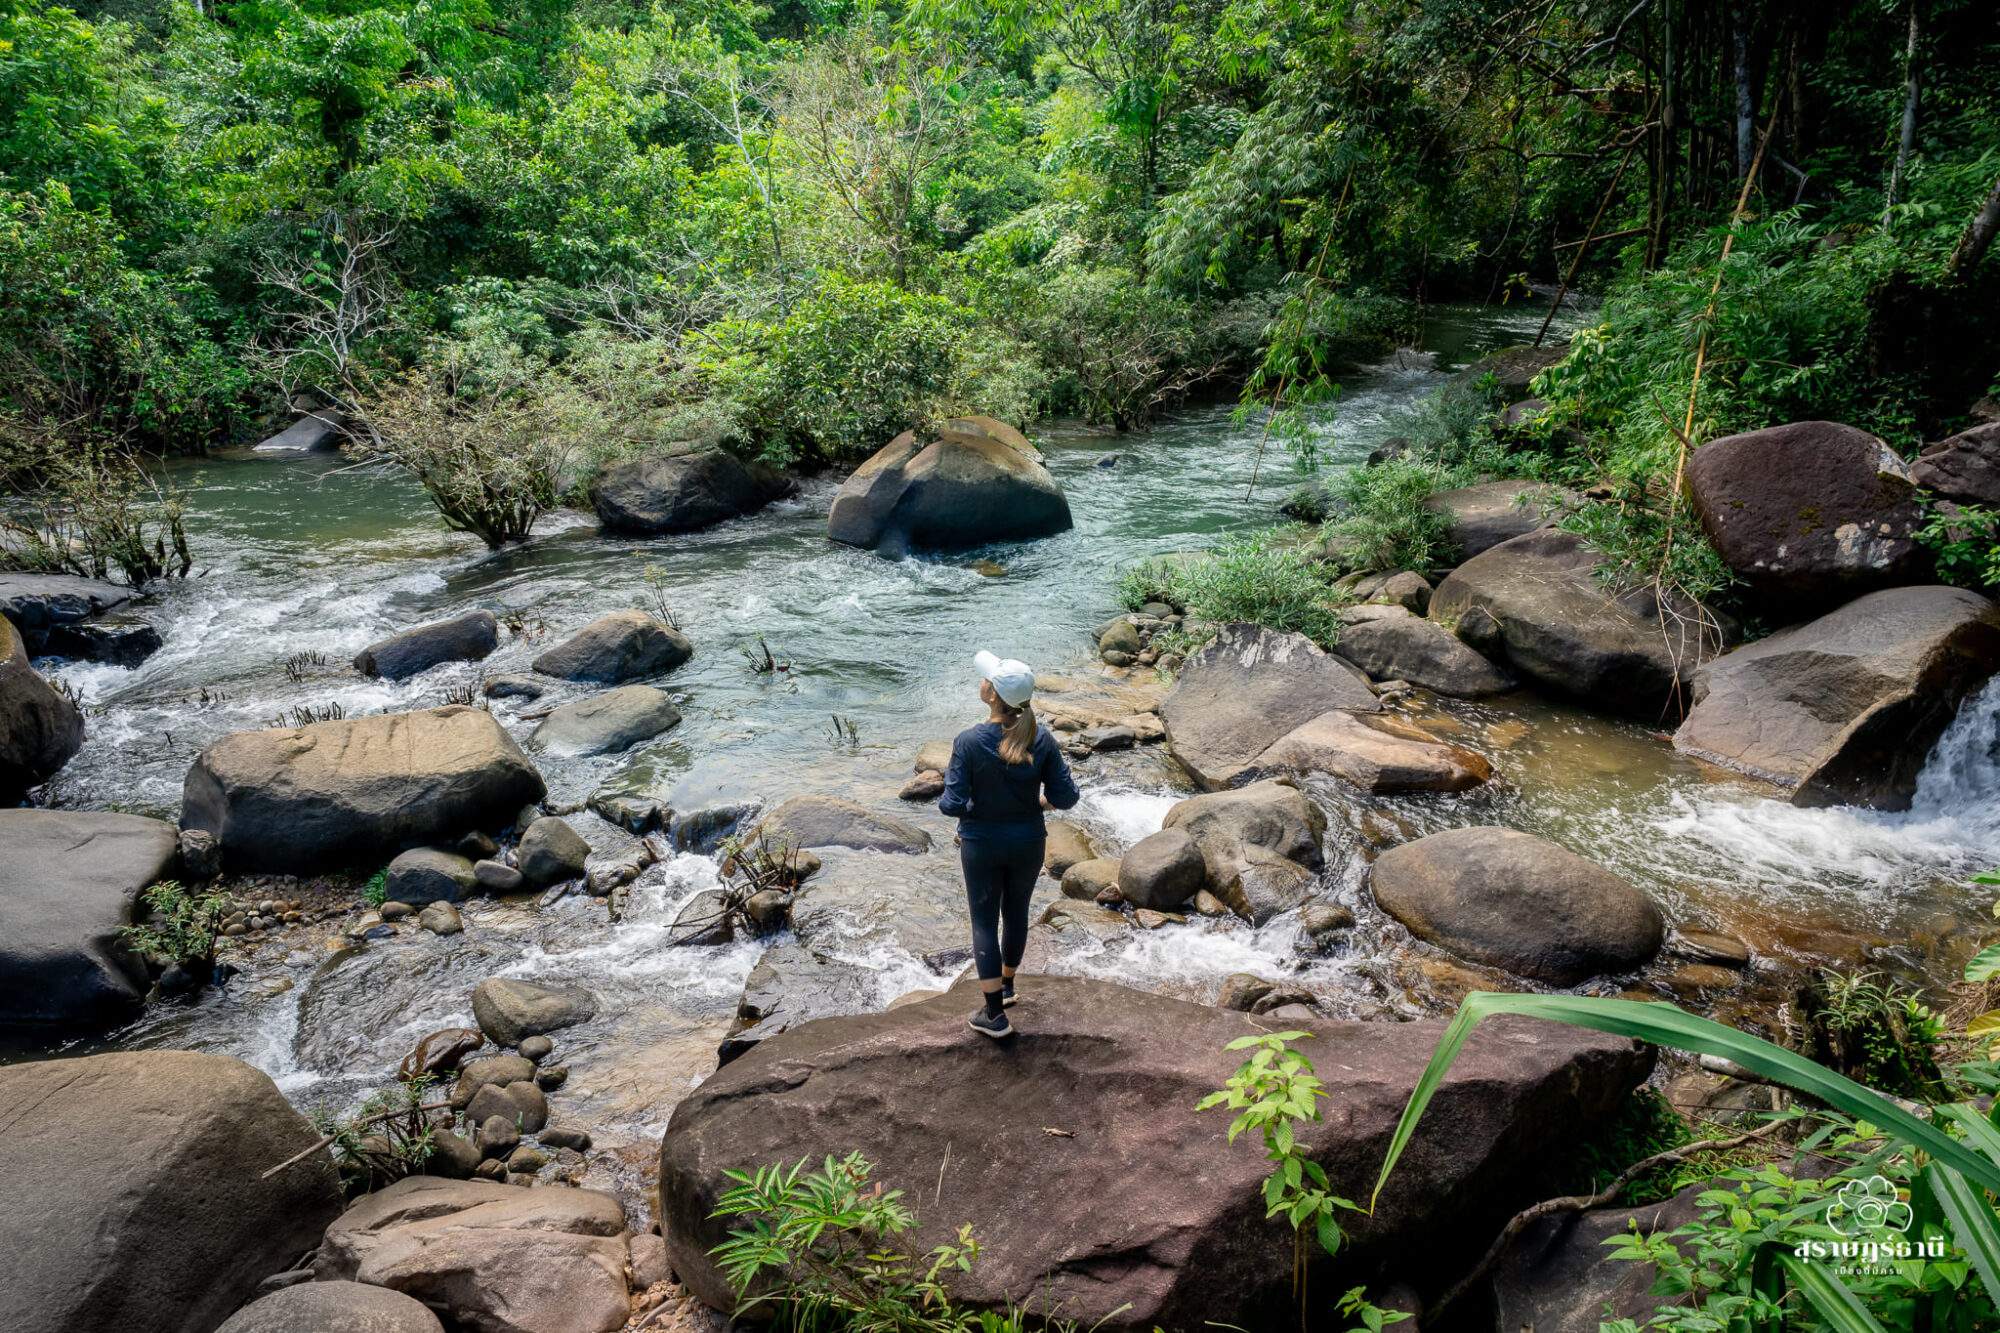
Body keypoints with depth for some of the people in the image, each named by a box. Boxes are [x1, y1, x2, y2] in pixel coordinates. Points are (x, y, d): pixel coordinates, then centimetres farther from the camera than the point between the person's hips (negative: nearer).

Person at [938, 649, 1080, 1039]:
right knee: (1016, 912, 23)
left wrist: (946, 801, 2)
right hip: (1028, 842, 3)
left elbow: (953, 805, -21)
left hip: (982, 844, -3)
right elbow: (1065, 796, -10)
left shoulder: (969, 741, -22)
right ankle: (1006, 984, 44)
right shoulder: (1042, 740, -13)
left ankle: (995, 1014, 13)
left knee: (984, 921, 11)